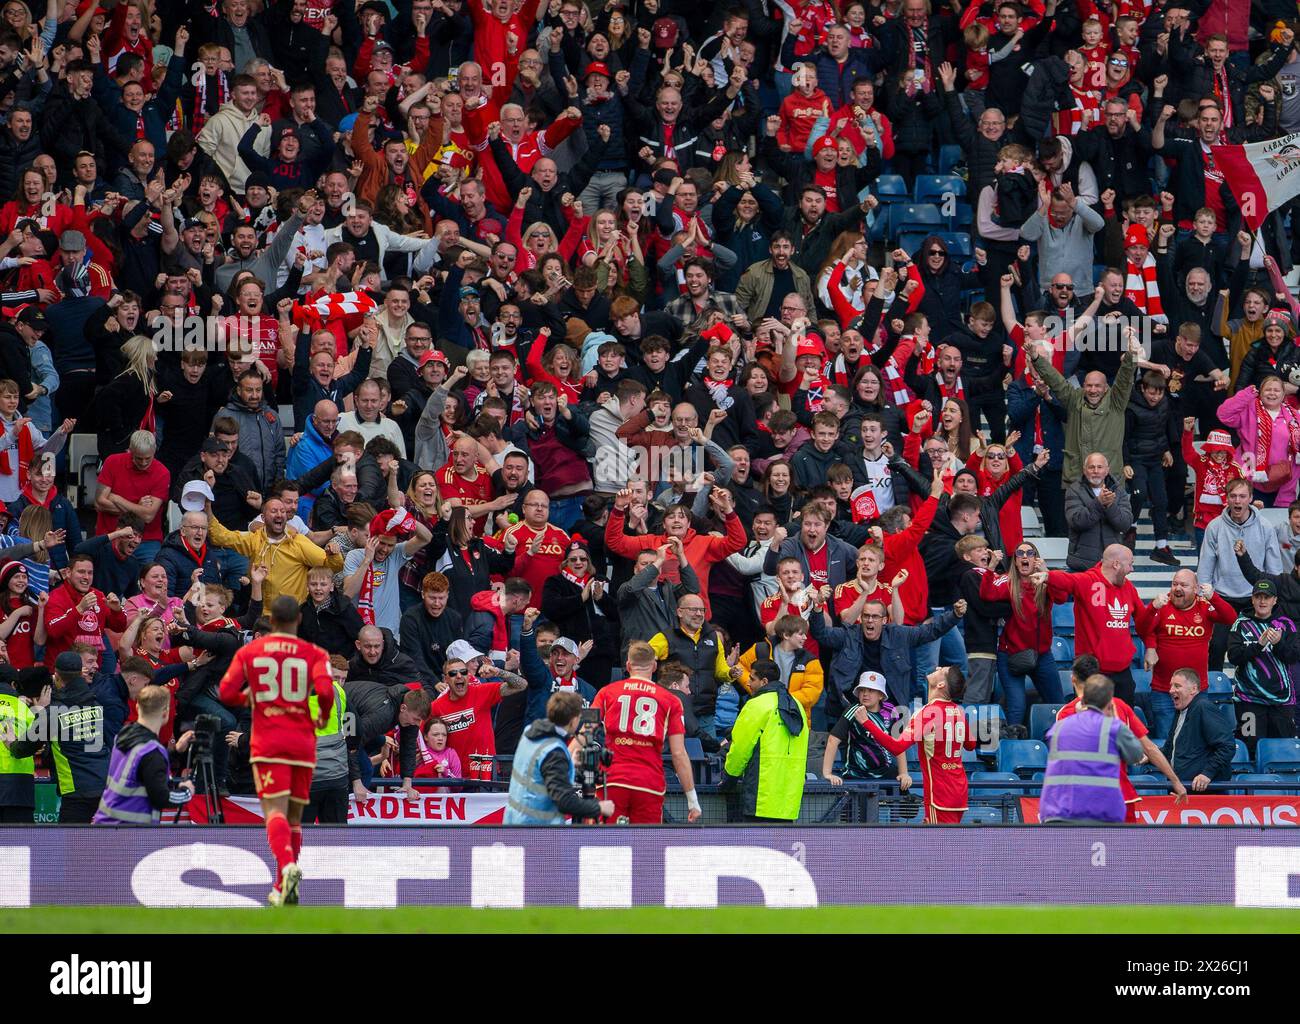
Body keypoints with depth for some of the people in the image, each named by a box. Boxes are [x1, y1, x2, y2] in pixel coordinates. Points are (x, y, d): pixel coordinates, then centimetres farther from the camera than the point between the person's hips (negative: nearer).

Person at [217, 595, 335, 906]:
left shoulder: (248, 652, 5)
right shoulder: (313, 654, 2)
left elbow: (226, 693, 0)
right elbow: (325, 690, -14)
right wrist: (324, 715, 7)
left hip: (267, 743, -1)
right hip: (303, 741, 1)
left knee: (275, 812, -12)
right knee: (294, 817, 13)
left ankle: (287, 866, -40)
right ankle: (282, 889, 15)